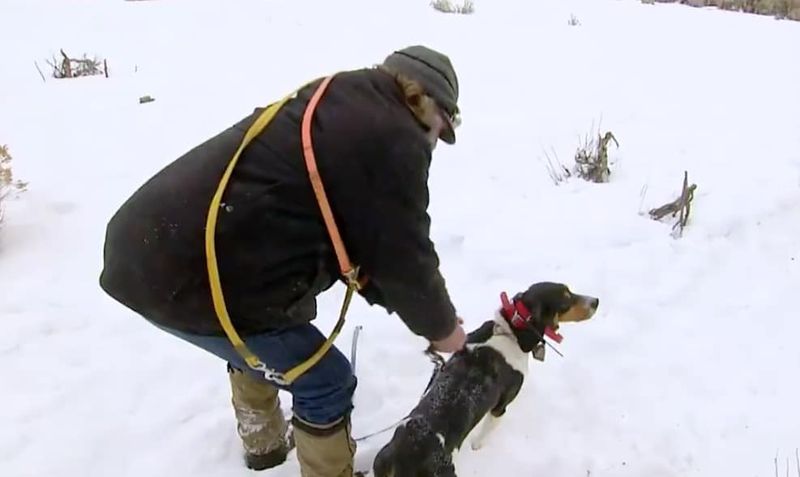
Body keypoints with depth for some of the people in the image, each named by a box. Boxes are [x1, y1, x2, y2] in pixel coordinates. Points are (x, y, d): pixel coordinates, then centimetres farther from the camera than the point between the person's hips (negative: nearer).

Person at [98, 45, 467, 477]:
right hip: (192, 279, -10)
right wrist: (440, 325, 13)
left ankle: (264, 442, 54)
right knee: (327, 382, 7)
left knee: (258, 341, 34)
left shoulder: (336, 107, 18)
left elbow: (345, 236, 20)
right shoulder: (392, 140, -11)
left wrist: (409, 307, 21)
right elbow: (401, 257, -6)